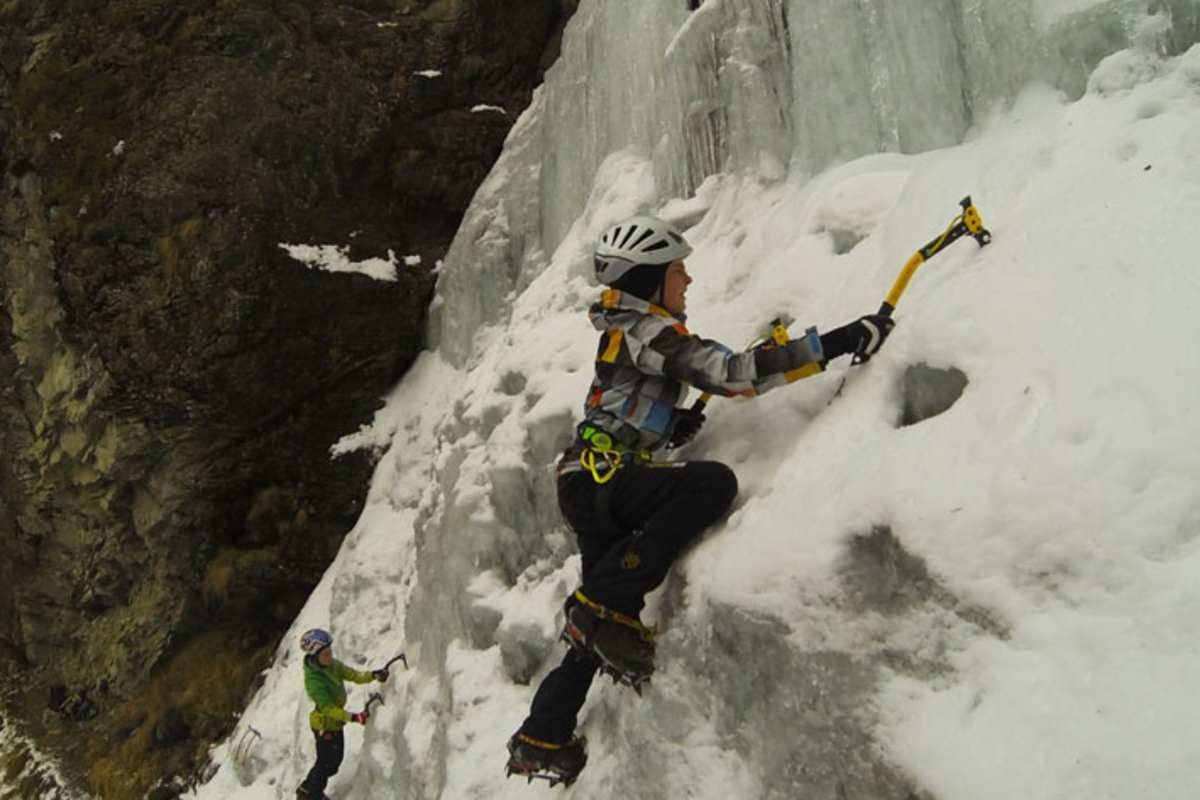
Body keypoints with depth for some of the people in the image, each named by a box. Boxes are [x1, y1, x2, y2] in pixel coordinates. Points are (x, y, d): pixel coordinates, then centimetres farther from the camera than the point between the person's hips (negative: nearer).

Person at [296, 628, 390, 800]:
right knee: (327, 763, 11)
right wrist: (353, 717, -41)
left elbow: (353, 675, -9)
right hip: (325, 725, -8)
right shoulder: (313, 680, -33)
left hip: (336, 721, 8)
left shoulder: (332, 664, -9)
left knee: (336, 759, 23)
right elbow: (327, 708, -34)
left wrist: (373, 675, -26)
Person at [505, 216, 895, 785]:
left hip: (588, 484, 10)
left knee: (604, 628, 13)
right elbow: (732, 372, -23)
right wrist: (840, 341, -23)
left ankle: (541, 742, 20)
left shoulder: (627, 330, 22)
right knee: (714, 483, -29)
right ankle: (604, 603, -23)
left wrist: (674, 425, 12)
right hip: (601, 477, -10)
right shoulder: (646, 329, -10)